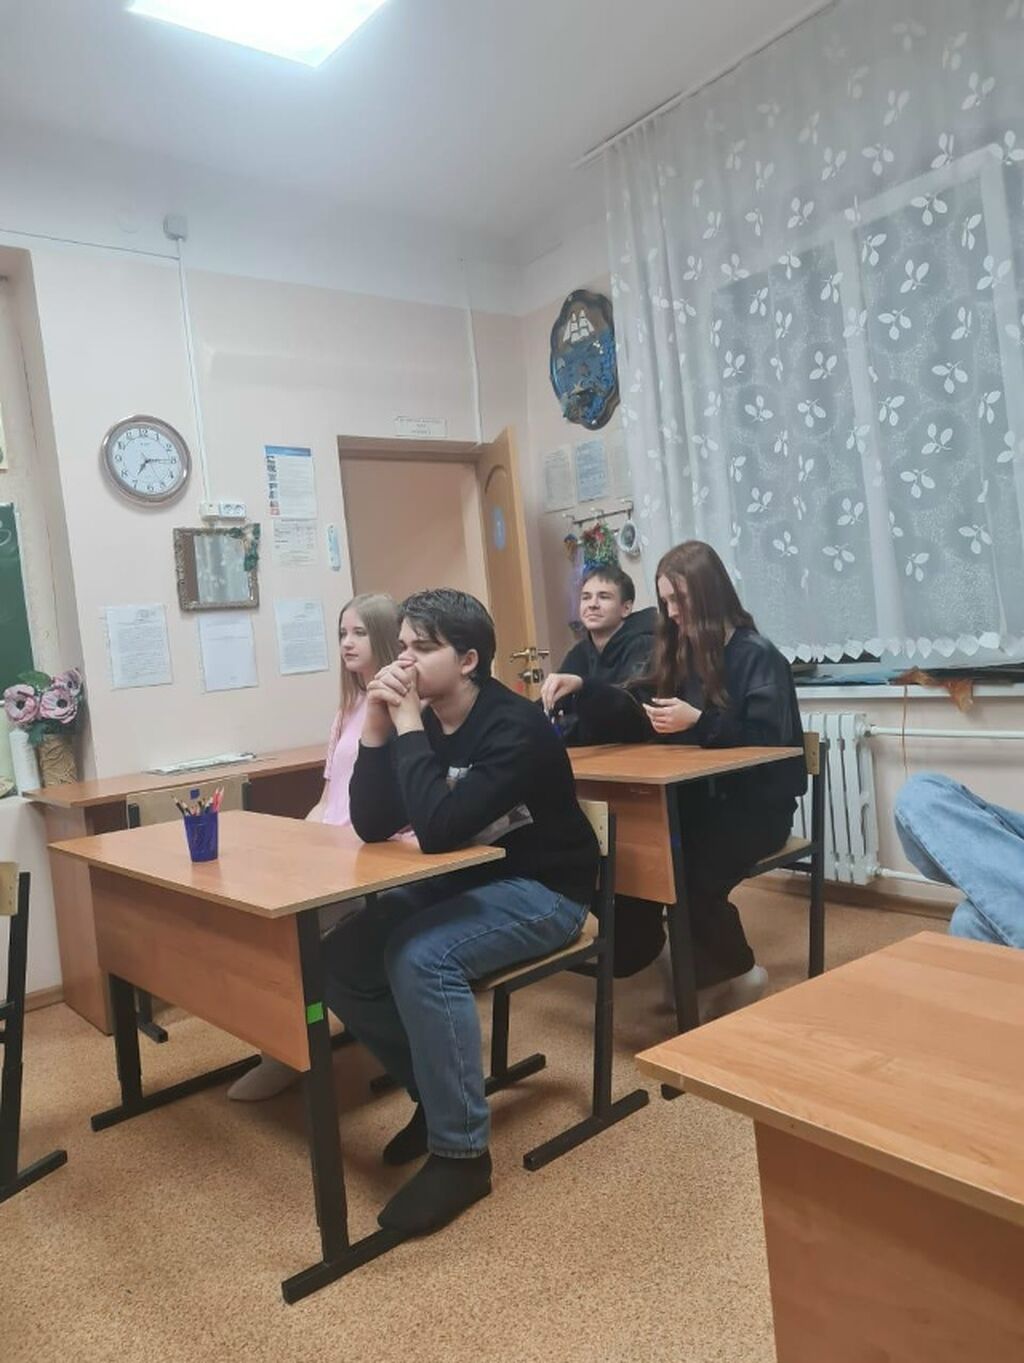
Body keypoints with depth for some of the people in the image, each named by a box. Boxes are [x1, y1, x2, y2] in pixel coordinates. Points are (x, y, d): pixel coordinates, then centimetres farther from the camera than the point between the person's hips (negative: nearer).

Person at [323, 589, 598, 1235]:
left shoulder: (516, 728, -24)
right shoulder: (423, 722, -1)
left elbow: (438, 829, -35)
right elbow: (373, 827, -7)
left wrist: (408, 726, -27)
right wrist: (377, 728, -17)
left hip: (542, 891, -8)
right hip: (466, 881, 8)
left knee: (421, 958, -31)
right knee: (342, 958, -6)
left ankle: (461, 1152, -13)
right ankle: (438, 1093, 14)